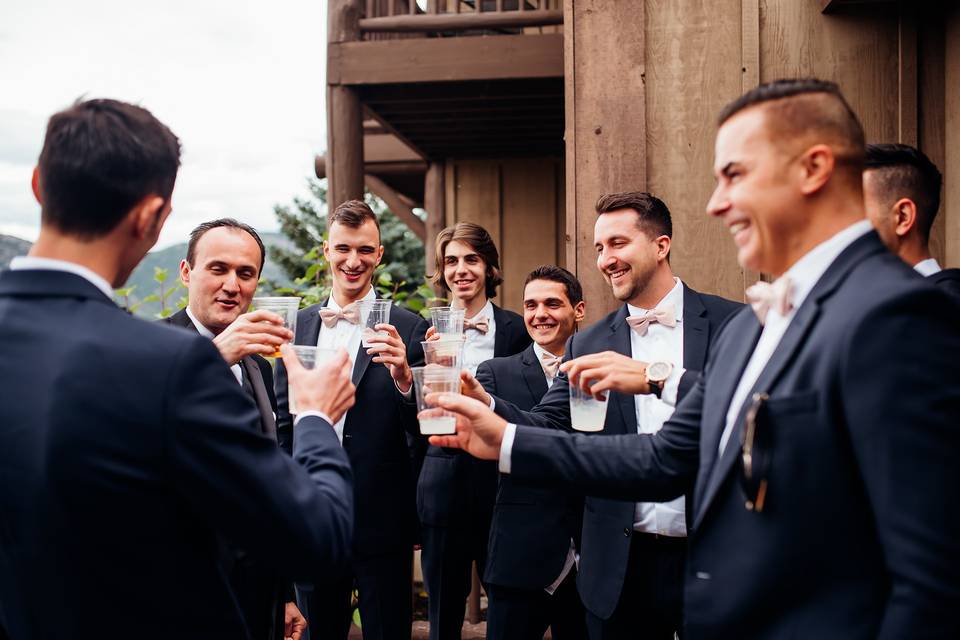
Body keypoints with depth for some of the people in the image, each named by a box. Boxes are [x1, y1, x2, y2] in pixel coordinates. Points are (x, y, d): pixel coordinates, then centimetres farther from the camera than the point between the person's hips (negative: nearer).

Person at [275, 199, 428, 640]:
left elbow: (422, 429, -7)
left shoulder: (407, 328, -6)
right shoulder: (297, 326, 4)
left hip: (381, 523, -3)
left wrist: (403, 377, -25)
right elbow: (283, 421, 11)